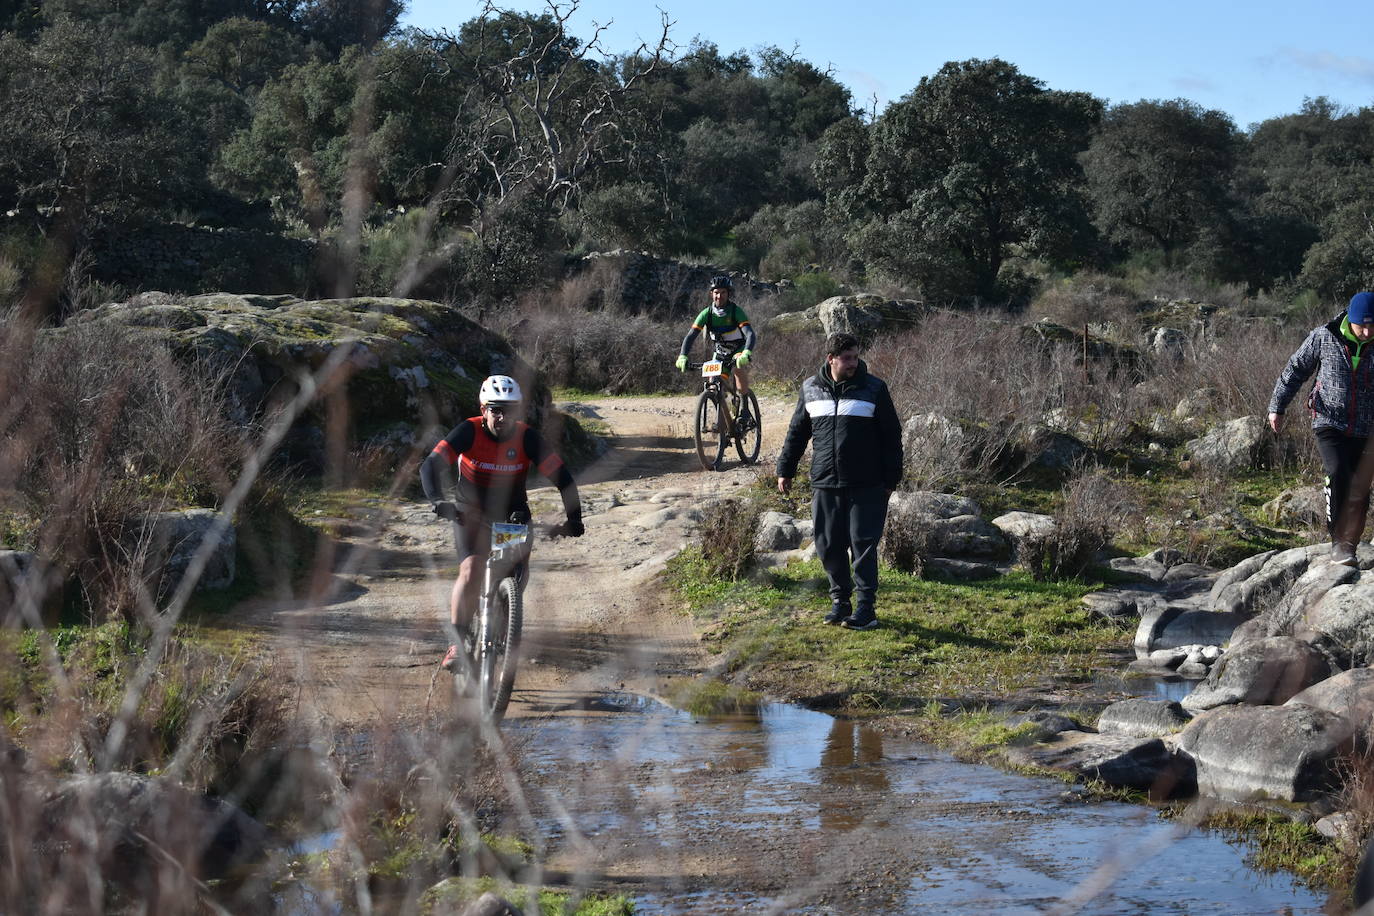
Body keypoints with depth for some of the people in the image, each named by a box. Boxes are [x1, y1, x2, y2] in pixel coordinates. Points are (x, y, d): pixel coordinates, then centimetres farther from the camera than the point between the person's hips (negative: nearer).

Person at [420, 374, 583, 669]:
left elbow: (561, 476, -19)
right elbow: (432, 465, -29)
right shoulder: (469, 431, -21)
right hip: (471, 514, -2)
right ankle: (457, 643, -19)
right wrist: (438, 501, -46)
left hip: (513, 515, 2)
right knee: (471, 571, -23)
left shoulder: (526, 438, -18)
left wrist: (574, 518, -29)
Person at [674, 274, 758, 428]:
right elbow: (690, 336, -21)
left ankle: (744, 411, -25)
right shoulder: (707, 314, -17)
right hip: (721, 353, 4)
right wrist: (683, 357, -38)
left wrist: (746, 354, -57)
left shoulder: (736, 312, -26)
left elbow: (751, 335, -37)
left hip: (739, 350, -4)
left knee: (739, 370, -35)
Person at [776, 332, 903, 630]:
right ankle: (840, 600, 18)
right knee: (829, 545, 6)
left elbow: (891, 436, 2)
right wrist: (785, 470, 16)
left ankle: (865, 607, 0)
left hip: (866, 485, -3)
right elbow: (796, 432, 17)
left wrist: (892, 478, -1)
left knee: (863, 545, -4)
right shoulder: (811, 389, 7)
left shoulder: (873, 389, -1)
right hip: (825, 484, 3)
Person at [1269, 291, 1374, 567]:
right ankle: (1338, 540, -17)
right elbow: (1296, 369, 3)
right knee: (1338, 473, -26)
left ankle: (1348, 548, 21)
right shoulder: (1325, 337, -7)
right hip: (1329, 425, -2)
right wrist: (1277, 406, 0)